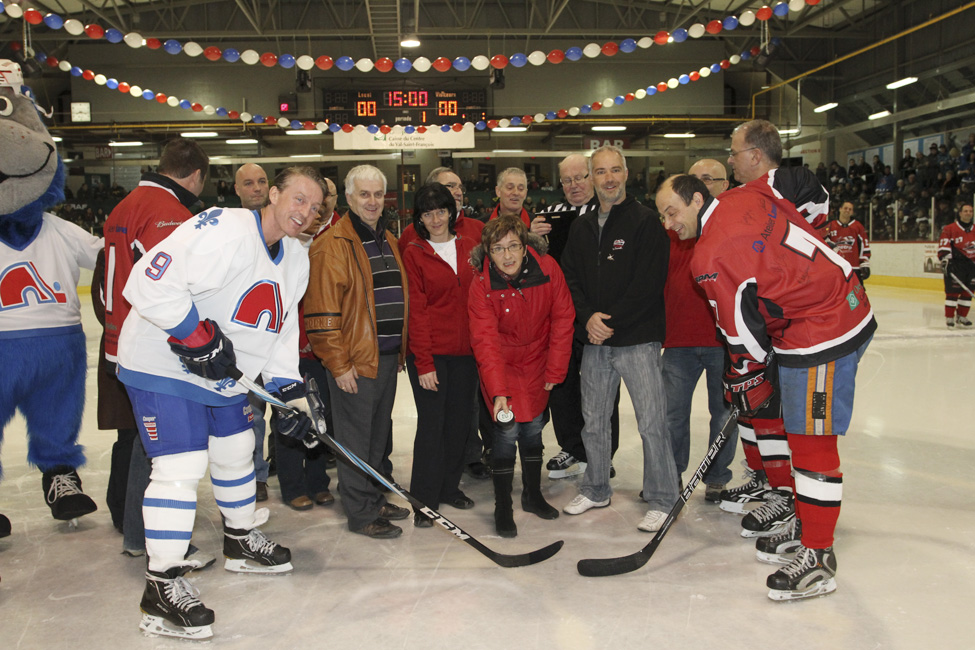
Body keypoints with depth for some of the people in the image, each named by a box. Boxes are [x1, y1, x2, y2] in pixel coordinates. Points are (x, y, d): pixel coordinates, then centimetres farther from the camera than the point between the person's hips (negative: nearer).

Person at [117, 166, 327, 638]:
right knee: (182, 466, -14)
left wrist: (290, 389, 0)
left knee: (237, 452, 20)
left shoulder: (296, 259, 4)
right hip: (162, 364, -9)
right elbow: (151, 283, -30)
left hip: (222, 370, 9)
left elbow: (281, 329, 10)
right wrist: (200, 337, -28)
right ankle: (163, 586, -3)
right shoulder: (222, 231, -25)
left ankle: (241, 541, 43)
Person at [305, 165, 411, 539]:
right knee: (355, 439, 2)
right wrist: (338, 364, -17)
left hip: (388, 359, 8)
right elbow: (322, 311, -16)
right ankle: (361, 513, 14)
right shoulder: (332, 245, -12)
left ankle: (374, 499, 32)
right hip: (354, 362, -8)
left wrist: (401, 353, 18)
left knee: (378, 437, 18)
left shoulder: (389, 242, 15)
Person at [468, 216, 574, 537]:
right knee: (507, 430, -9)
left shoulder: (547, 268, -18)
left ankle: (533, 495, 32)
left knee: (533, 428, 12)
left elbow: (562, 319, -9)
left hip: (537, 361, 3)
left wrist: (555, 370, -7)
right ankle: (502, 508, 6)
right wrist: (498, 392, -36)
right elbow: (485, 341, -26)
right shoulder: (481, 285, -23)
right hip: (499, 363, -3)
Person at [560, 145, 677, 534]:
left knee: (651, 422, -3)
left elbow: (649, 283, -14)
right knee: (593, 421, 14)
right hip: (594, 341, 6)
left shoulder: (645, 221, -5)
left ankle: (661, 500, 11)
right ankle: (596, 490, 30)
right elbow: (570, 277, 10)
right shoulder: (581, 228, 13)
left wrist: (610, 321, -15)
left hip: (638, 340, -6)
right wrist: (587, 317, -7)